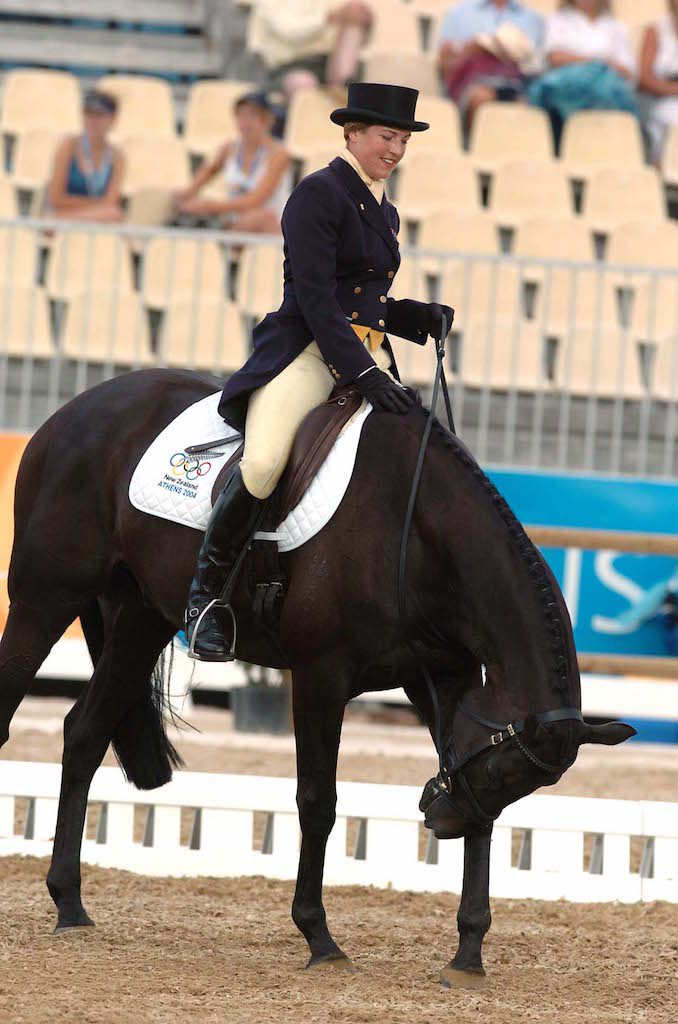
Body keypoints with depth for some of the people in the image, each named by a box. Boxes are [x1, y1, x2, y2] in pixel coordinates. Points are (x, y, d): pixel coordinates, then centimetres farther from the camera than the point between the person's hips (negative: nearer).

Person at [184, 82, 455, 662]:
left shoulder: (384, 211, 20)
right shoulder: (319, 194, -6)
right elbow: (314, 297, -15)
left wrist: (424, 317, 9)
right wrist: (362, 374, -22)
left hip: (366, 359, 9)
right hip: (307, 350, -9)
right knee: (264, 462, -30)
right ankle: (205, 597, -17)